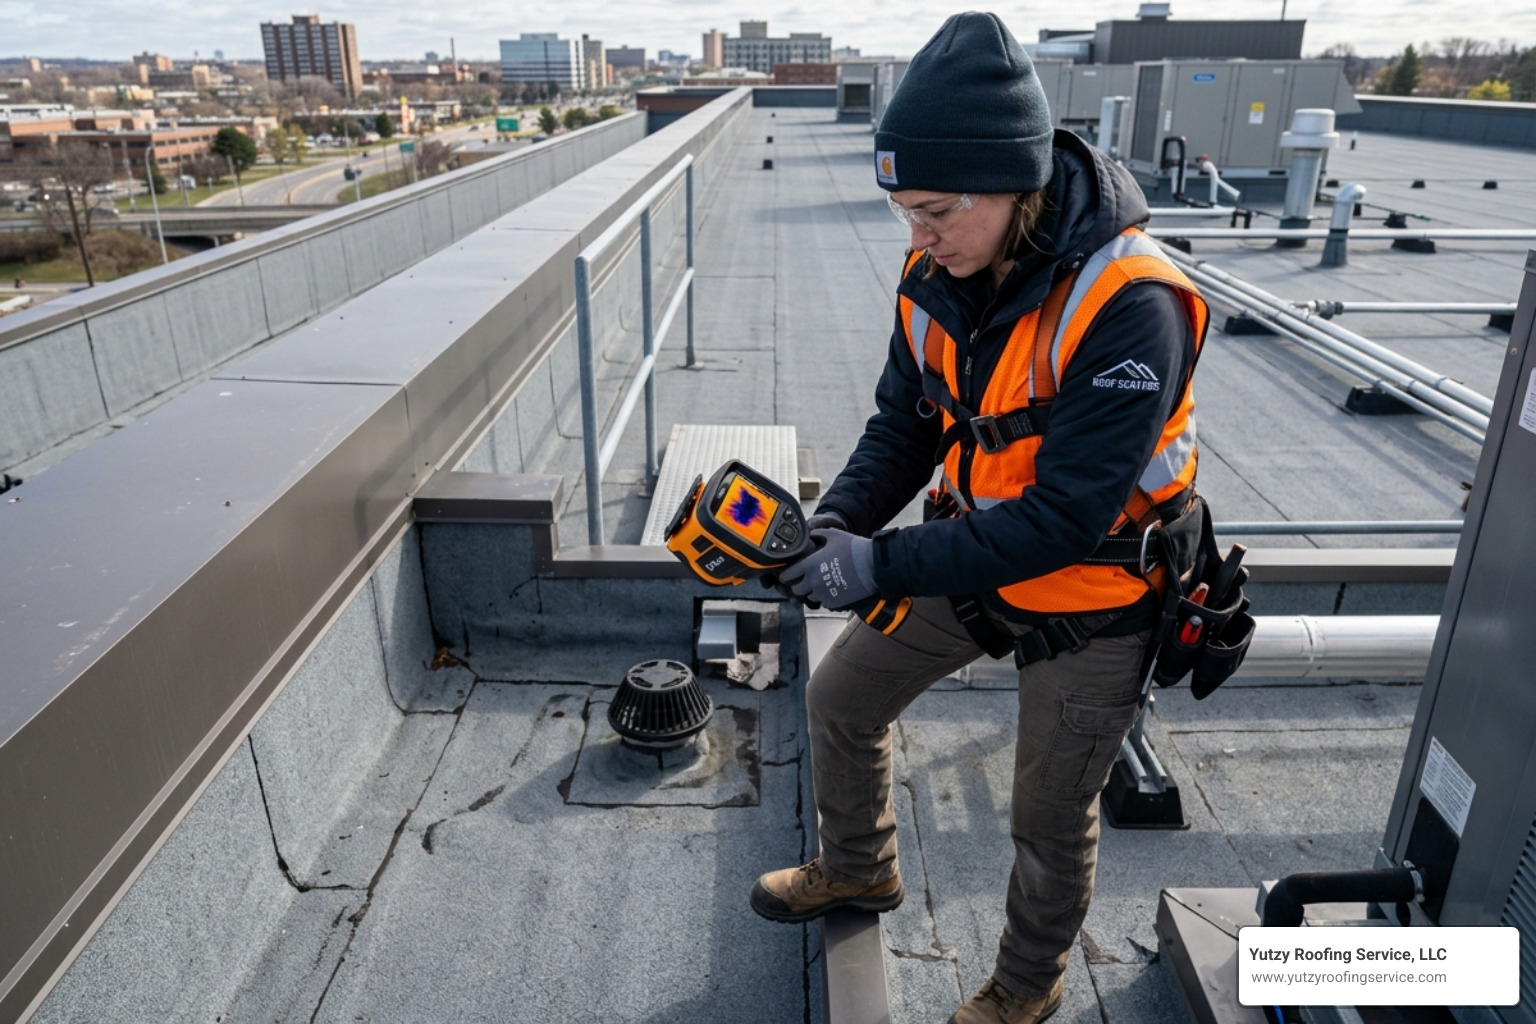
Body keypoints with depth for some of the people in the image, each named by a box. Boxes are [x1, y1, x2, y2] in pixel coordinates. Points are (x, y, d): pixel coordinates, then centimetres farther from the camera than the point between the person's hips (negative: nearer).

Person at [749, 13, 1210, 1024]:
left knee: (1051, 818, 13)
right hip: (971, 555, 6)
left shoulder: (1129, 308, -32)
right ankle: (860, 867, 46)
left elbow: (1064, 518, -32)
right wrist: (836, 520, -19)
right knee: (841, 698, 16)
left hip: (1090, 599, -6)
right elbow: (905, 426, -1)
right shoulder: (938, 275, -10)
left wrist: (884, 564, -34)